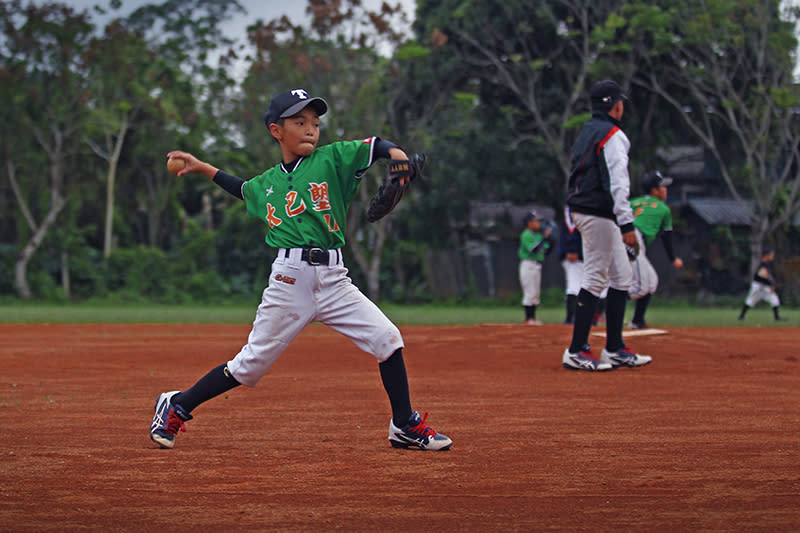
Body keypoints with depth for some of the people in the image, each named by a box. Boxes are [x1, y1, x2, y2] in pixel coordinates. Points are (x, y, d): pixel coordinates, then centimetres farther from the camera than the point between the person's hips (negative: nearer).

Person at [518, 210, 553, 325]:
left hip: (537, 266, 9)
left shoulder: (538, 235, 15)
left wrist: (548, 238, 4)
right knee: (530, 293, -10)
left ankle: (532, 318, 15)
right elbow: (533, 249, -25)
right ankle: (528, 319, -8)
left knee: (536, 293, 10)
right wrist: (545, 237, -24)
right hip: (528, 264, -9)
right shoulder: (526, 235, -11)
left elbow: (545, 251, 15)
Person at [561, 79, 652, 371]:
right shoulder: (612, 135, -13)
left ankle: (615, 349, 14)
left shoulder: (586, 132, 17)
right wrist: (626, 223, -22)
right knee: (595, 278, -9)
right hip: (599, 215, -10)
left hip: (581, 211, 10)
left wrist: (574, 218, 22)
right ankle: (576, 351, -9)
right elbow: (617, 182, -20)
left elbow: (576, 177, 20)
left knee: (621, 276, 13)